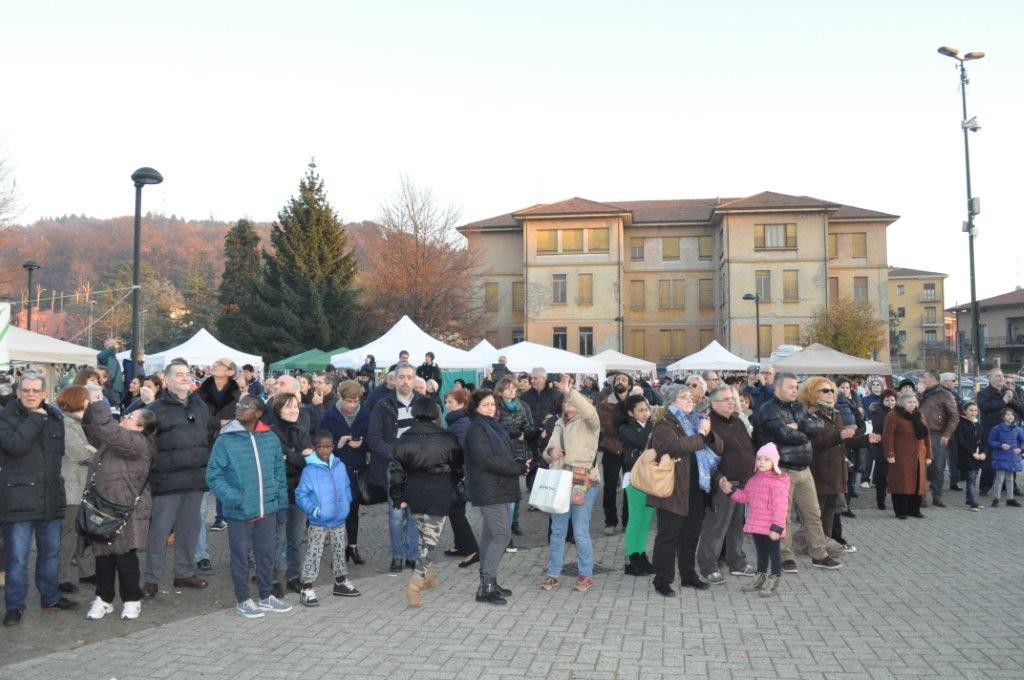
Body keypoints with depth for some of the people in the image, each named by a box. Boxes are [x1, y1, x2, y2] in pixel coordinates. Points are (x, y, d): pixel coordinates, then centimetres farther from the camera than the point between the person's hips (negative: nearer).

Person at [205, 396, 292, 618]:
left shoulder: (271, 439, 3)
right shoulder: (225, 440, -8)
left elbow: (279, 473, 9)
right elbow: (213, 475, -8)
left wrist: (282, 504, 7)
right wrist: (232, 498, -22)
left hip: (267, 509, 3)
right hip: (239, 512, -3)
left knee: (267, 554, 15)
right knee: (240, 556, 9)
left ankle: (266, 596, 31)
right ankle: (243, 600, 25)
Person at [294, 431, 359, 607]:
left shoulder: (340, 466, 0)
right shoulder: (309, 470, -14)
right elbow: (301, 494, -12)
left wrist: (346, 503, 1)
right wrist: (312, 508, -23)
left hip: (339, 521, 5)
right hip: (318, 523, -5)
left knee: (340, 551, 19)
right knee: (313, 554, 0)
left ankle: (341, 582, 35)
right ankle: (307, 589, 8)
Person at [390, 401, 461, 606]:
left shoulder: (403, 441, 0)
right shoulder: (448, 439, -6)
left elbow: (397, 472, 1)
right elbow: (458, 469, 4)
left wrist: (399, 498, 9)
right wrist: (451, 488, 20)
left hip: (414, 496, 3)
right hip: (439, 497, -3)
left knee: (423, 535, 23)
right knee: (430, 540, -1)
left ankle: (429, 574, 33)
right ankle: (417, 581, -14)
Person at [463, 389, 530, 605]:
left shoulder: (493, 426, 17)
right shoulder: (476, 430, -12)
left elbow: (505, 455, 19)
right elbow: (488, 460, -21)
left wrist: (520, 464, -3)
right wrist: (519, 468, -16)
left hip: (498, 489, 10)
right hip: (489, 491, -9)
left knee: (490, 535, 13)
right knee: (502, 534, -12)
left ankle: (488, 583, 20)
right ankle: (486, 586, -8)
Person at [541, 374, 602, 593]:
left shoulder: (587, 423, -3)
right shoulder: (560, 425, 15)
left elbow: (590, 412, -28)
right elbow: (547, 454, 18)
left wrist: (569, 390, -34)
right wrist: (551, 452, -7)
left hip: (583, 482, -6)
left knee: (580, 532, -2)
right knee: (557, 530, 12)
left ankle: (586, 575, 13)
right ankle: (553, 574, 21)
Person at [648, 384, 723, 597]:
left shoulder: (695, 420, 16)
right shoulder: (664, 423, -7)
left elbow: (718, 447, 10)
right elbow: (678, 445, -26)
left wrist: (708, 433, -10)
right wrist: (701, 435, -13)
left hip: (696, 489, 7)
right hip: (673, 489, -7)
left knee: (691, 534, 15)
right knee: (668, 536, -1)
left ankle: (689, 575, 28)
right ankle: (662, 581, 7)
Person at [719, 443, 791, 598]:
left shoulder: (778, 482, -17)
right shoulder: (754, 479, 10)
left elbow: (780, 506, -21)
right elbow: (744, 496, 19)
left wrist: (777, 527, -25)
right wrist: (731, 490, 3)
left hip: (771, 528, -8)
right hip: (756, 525, 8)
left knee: (773, 553, 4)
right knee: (761, 552, 21)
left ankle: (773, 583, 13)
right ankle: (760, 577, 34)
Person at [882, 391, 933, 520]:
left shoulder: (919, 416, 14)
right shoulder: (893, 416, -7)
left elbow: (926, 436, 16)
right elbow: (887, 436, -12)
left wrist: (928, 455, 11)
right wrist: (890, 454, -18)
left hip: (918, 457, 6)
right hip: (901, 457, -6)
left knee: (917, 483, 8)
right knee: (901, 483, -3)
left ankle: (914, 509, 19)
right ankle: (900, 511, 6)